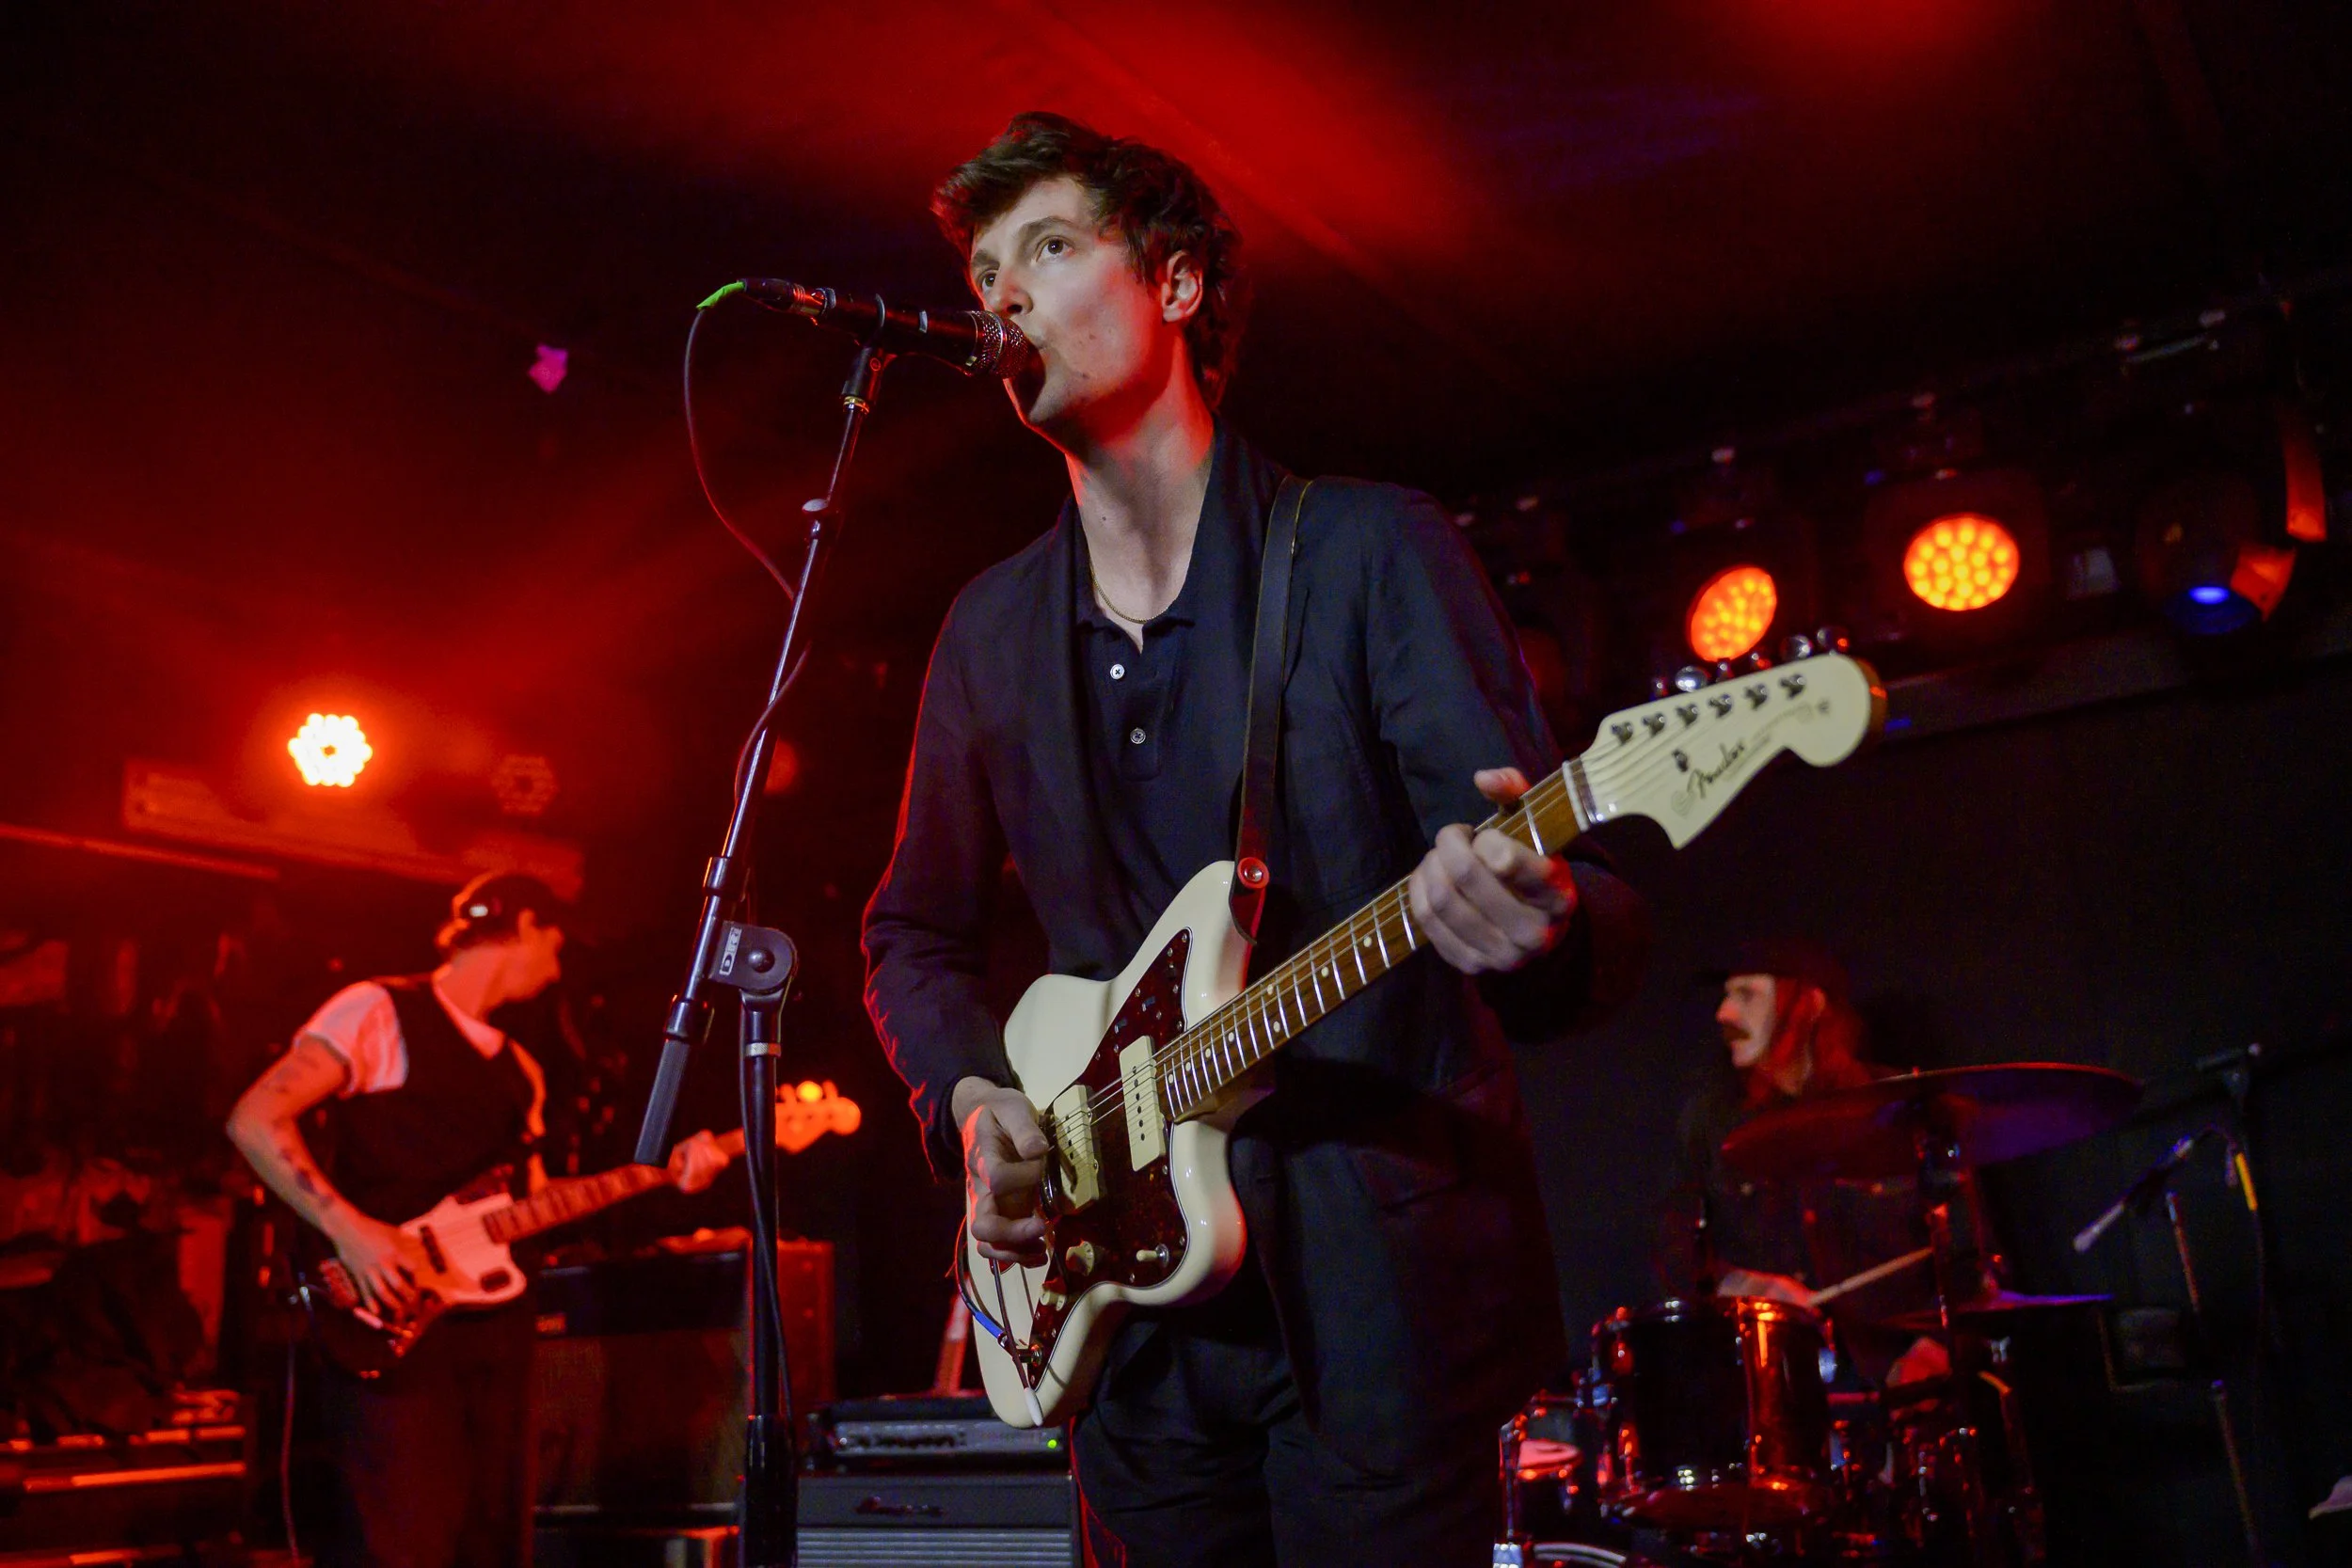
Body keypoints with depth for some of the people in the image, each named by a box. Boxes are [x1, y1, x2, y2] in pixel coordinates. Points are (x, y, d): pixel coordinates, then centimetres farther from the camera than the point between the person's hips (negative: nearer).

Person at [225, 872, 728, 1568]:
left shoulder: (519, 1071, 21)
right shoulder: (379, 1013, -2)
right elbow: (254, 1119, -10)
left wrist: (663, 1176, 8)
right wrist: (348, 1226, -20)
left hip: (493, 1324, 7)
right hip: (389, 1327, -7)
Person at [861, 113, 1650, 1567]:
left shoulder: (1369, 547, -7)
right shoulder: (990, 629, 8)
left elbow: (1592, 896, -12)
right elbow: (917, 937, 17)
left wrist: (1533, 922, -36)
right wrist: (972, 1098, -2)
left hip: (1380, 1292, -4)